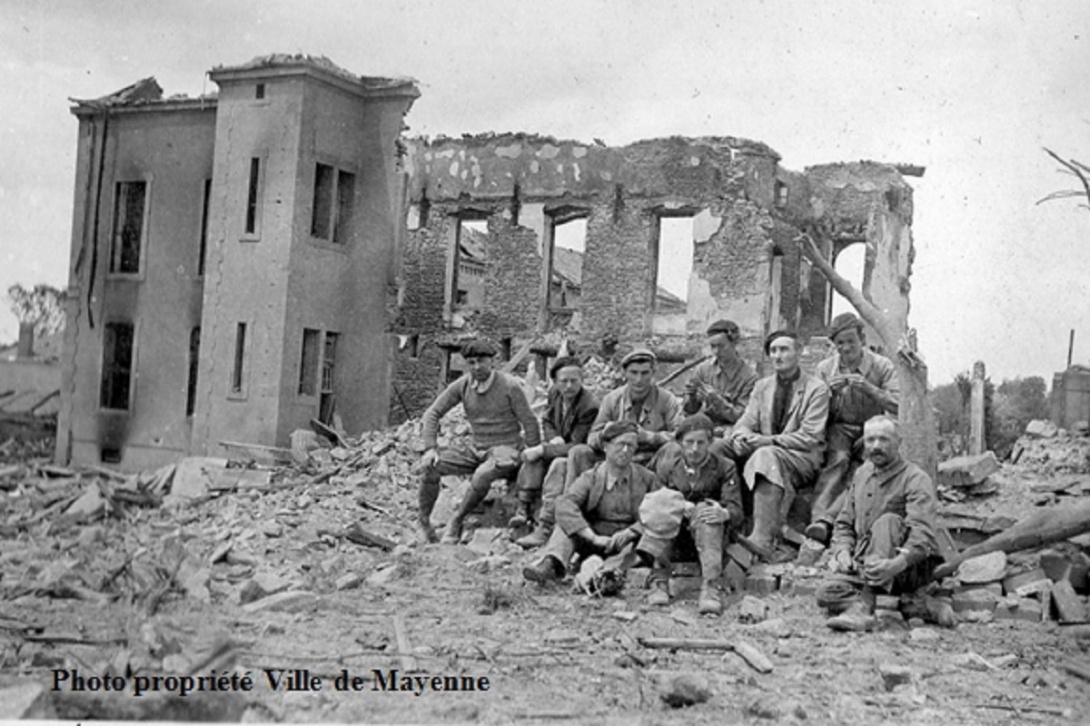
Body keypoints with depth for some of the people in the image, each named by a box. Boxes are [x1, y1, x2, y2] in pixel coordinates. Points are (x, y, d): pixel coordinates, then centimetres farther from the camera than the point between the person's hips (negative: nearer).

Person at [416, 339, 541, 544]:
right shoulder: (462, 386, 0)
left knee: (483, 474, -38)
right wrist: (430, 448, -11)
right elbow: (432, 413, 2)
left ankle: (456, 522, -19)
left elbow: (529, 423, -7)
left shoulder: (509, 386, -11)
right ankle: (424, 523, -6)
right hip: (476, 450, 5)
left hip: (506, 450, -5)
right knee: (431, 465, -17)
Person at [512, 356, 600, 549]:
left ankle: (544, 529, -43)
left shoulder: (590, 406, -25)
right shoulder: (554, 394, -1)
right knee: (533, 456, -17)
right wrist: (553, 439, -9)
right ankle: (523, 510, -21)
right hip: (561, 449, 8)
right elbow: (546, 422, 14)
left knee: (559, 466, -35)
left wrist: (543, 450, -27)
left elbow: (576, 447, -24)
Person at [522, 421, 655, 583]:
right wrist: (594, 538, -32)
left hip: (628, 542, 0)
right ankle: (551, 564, -48)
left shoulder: (646, 479, 4)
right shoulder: (591, 478, -1)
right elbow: (564, 504, -19)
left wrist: (629, 532, -25)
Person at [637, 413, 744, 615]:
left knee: (706, 510, -33)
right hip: (673, 538, 1)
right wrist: (680, 507, -23)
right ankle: (659, 583, -33)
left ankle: (710, 588, -45)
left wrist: (725, 513, -37)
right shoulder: (667, 464, 2)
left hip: (707, 534, -1)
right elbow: (654, 506, -1)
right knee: (662, 512, -28)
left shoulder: (724, 467, -2)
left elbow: (736, 511, -10)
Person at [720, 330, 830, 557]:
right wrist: (742, 436, -15)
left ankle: (763, 537, -52)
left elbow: (809, 438, -10)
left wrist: (769, 440, -21)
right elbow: (746, 422, 11)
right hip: (762, 449, 6)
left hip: (803, 458, -6)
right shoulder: (762, 386, 18)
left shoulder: (817, 389, 0)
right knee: (716, 449, -20)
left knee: (767, 456, -40)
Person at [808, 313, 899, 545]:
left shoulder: (882, 366, 0)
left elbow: (899, 407, -10)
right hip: (839, 428, 1)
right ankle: (817, 516, -48)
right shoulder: (825, 368, 7)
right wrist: (830, 392, -14)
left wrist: (869, 388, -23)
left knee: (863, 468, -32)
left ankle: (827, 519, -44)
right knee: (838, 459, -32)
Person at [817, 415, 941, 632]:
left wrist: (898, 563, -42)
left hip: (912, 567, -5)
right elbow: (844, 522, 17)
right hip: (863, 565, 5)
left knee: (887, 521, -33)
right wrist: (842, 550, -5)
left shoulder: (915, 479, -9)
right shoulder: (862, 474, 12)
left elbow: (922, 534, -24)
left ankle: (864, 604, -40)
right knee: (827, 593, -20)